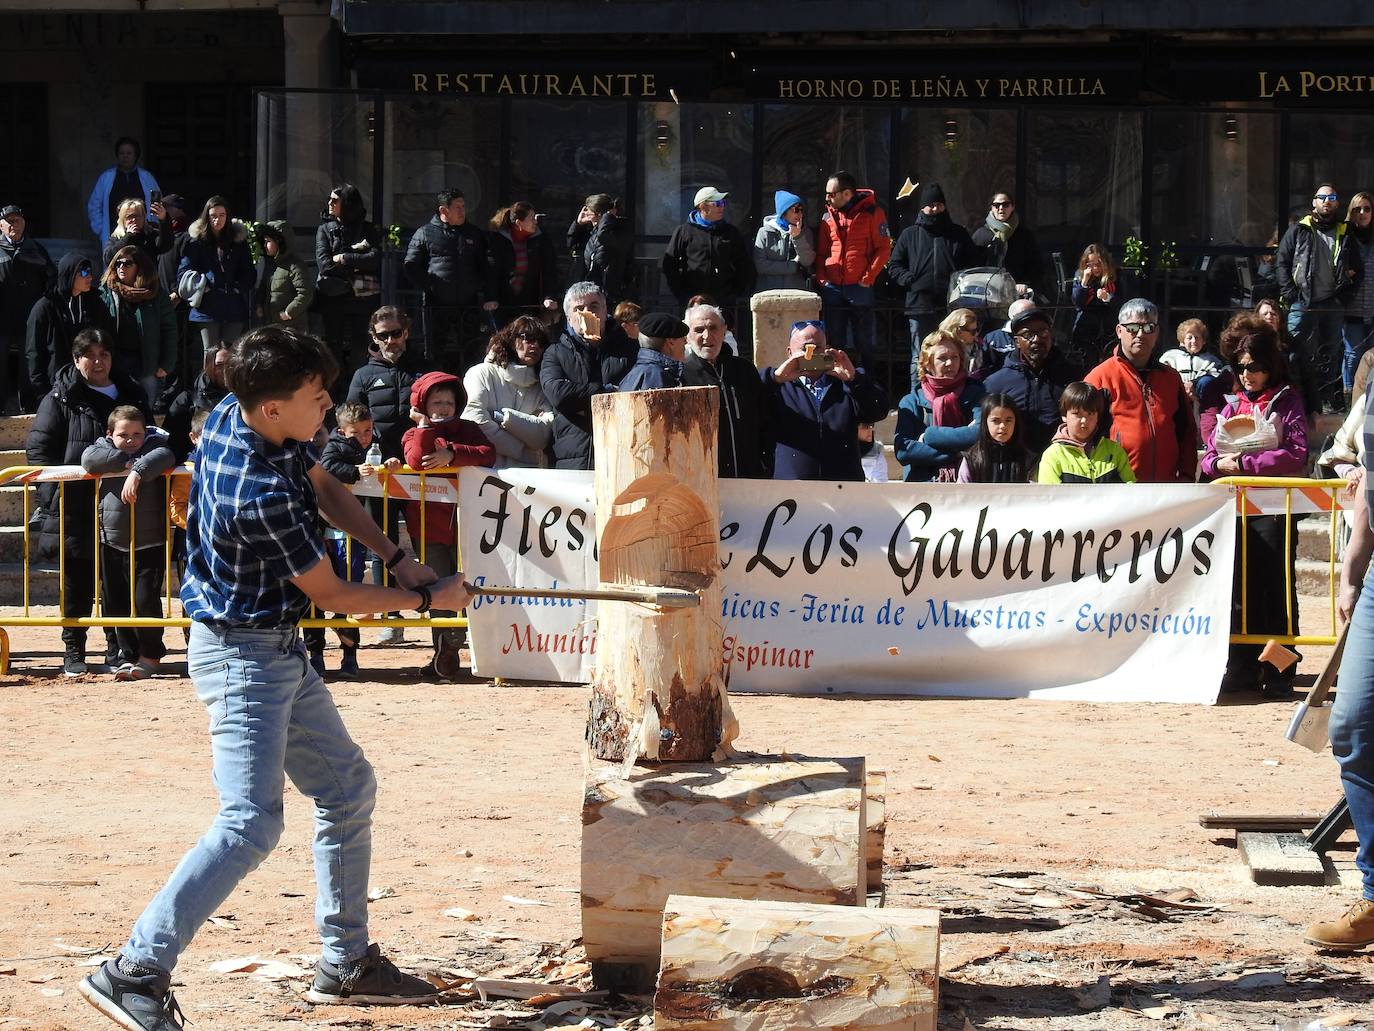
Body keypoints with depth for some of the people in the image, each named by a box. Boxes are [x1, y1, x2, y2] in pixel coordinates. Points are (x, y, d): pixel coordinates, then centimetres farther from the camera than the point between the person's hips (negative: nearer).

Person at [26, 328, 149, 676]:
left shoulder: (131, 395, 12)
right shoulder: (60, 399, -1)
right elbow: (37, 447, -3)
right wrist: (57, 490, -11)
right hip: (76, 509, -3)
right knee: (77, 582, 4)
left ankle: (117, 650, 14)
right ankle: (73, 651, 12)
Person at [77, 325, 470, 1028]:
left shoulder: (234, 416, -2)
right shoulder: (261, 492, -29)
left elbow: (324, 488, 15)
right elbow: (332, 596, -17)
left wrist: (396, 557, 5)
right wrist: (425, 600, -3)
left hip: (281, 652, 10)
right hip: (242, 657, -10)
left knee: (348, 789, 17)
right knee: (251, 823, -19)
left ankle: (346, 963, 25)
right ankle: (136, 972, -18)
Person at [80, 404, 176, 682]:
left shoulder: (153, 446, -1)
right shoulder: (105, 448, 5)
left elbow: (163, 456, -25)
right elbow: (89, 459, -17)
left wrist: (138, 471, -38)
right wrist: (127, 461, -20)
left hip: (149, 544, -3)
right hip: (112, 544, 4)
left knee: (146, 602, -9)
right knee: (116, 604, 8)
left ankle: (150, 656, 10)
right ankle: (129, 656, 21)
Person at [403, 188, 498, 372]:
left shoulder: (475, 234, 15)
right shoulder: (425, 233, 6)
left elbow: (487, 268, 14)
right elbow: (411, 266, 3)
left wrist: (490, 298, 3)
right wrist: (428, 287, -8)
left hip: (469, 306, 2)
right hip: (436, 307, -2)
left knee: (470, 356, 2)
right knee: (436, 355, 1)